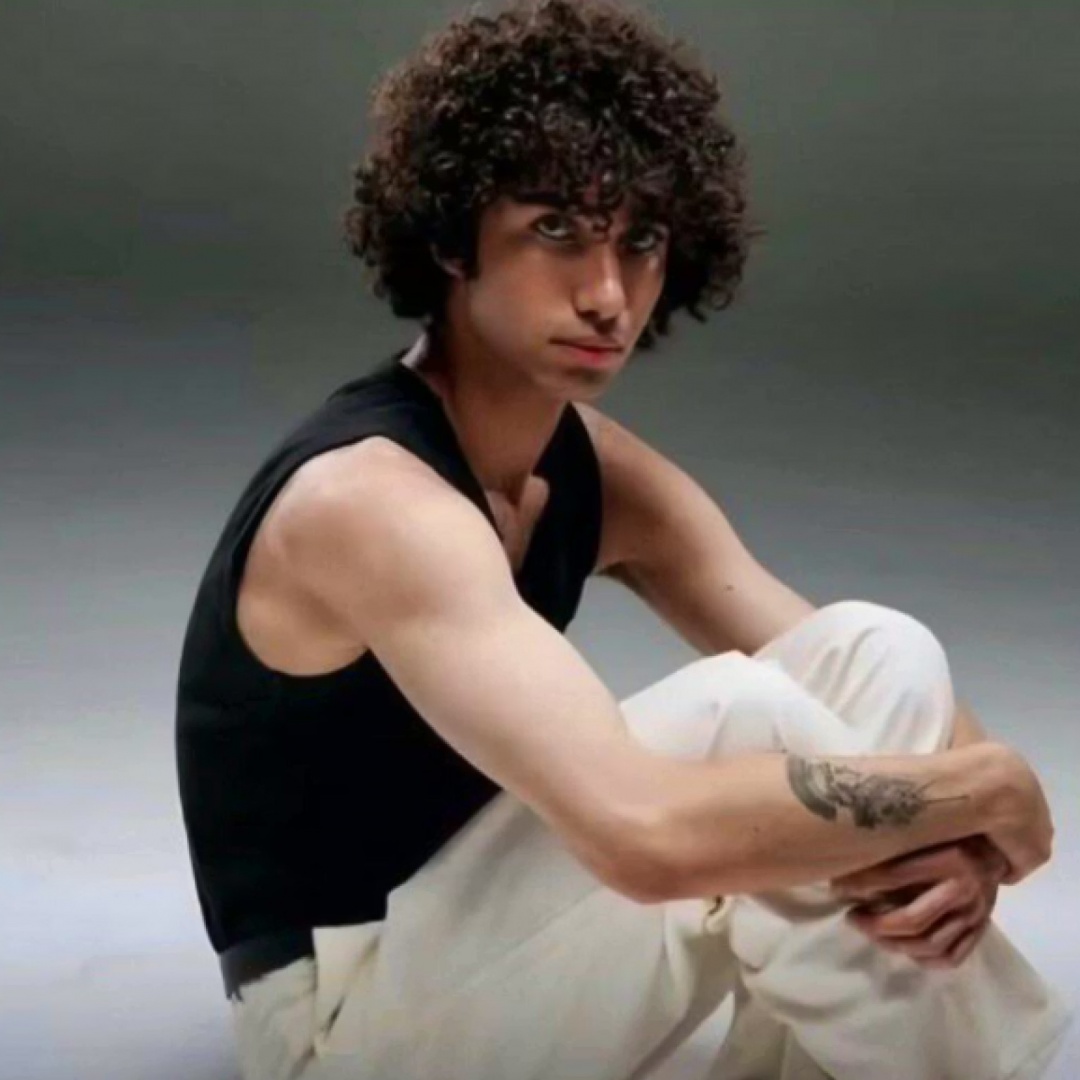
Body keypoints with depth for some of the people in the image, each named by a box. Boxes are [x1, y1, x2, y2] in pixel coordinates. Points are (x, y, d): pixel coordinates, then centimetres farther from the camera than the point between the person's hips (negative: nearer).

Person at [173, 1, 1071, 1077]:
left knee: (877, 652, -9)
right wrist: (986, 783, -26)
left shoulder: (602, 475, 0)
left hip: (480, 939, 8)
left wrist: (960, 839, -24)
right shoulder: (368, 499, -27)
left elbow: (861, 690, 0)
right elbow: (648, 832, -40)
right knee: (742, 715, -28)